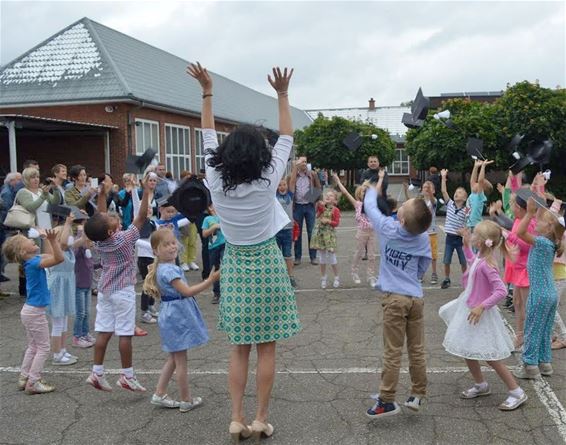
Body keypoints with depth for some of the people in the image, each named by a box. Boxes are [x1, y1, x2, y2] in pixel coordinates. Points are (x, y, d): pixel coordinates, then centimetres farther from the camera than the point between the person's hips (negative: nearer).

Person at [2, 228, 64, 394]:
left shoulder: (32, 260, 3)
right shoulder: (33, 262, -22)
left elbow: (50, 256, 20)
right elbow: (59, 258, -33)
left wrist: (46, 238, 18)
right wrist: (52, 240, -45)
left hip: (29, 310, 9)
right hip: (35, 312, -9)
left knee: (33, 347, 19)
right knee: (43, 348, -1)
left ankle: (24, 379, 25)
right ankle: (33, 382, 3)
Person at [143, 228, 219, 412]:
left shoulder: (164, 267, 9)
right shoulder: (168, 270, -22)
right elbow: (186, 291, -27)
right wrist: (210, 281, -29)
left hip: (174, 315, 10)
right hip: (176, 315, -10)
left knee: (174, 358, 18)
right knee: (181, 360, 2)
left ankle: (159, 394, 22)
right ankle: (186, 401, 13)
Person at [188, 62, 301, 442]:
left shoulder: (217, 181, -8)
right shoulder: (267, 181, -13)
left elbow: (209, 136, 4)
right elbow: (287, 138, -2)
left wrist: (208, 91, 10)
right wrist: (282, 94, 0)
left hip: (235, 266, 3)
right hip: (267, 264, -3)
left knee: (239, 347, 10)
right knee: (266, 347, 5)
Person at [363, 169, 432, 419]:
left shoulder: (387, 229, -10)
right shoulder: (423, 238, -1)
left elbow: (369, 206, 6)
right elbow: (423, 268, 9)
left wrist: (376, 184, 23)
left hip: (394, 298, -4)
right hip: (416, 298, 4)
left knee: (393, 352, -1)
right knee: (417, 350, 12)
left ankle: (387, 401, 3)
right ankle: (417, 396, 21)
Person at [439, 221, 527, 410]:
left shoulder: (487, 265, -28)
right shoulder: (480, 257, -1)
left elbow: (501, 291, -31)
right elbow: (471, 260, 25)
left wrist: (482, 306, -29)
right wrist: (466, 244, 17)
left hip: (480, 314, -9)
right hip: (469, 308, 9)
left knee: (490, 357, 0)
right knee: (467, 351, 19)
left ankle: (517, 393, 13)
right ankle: (480, 385, 37)